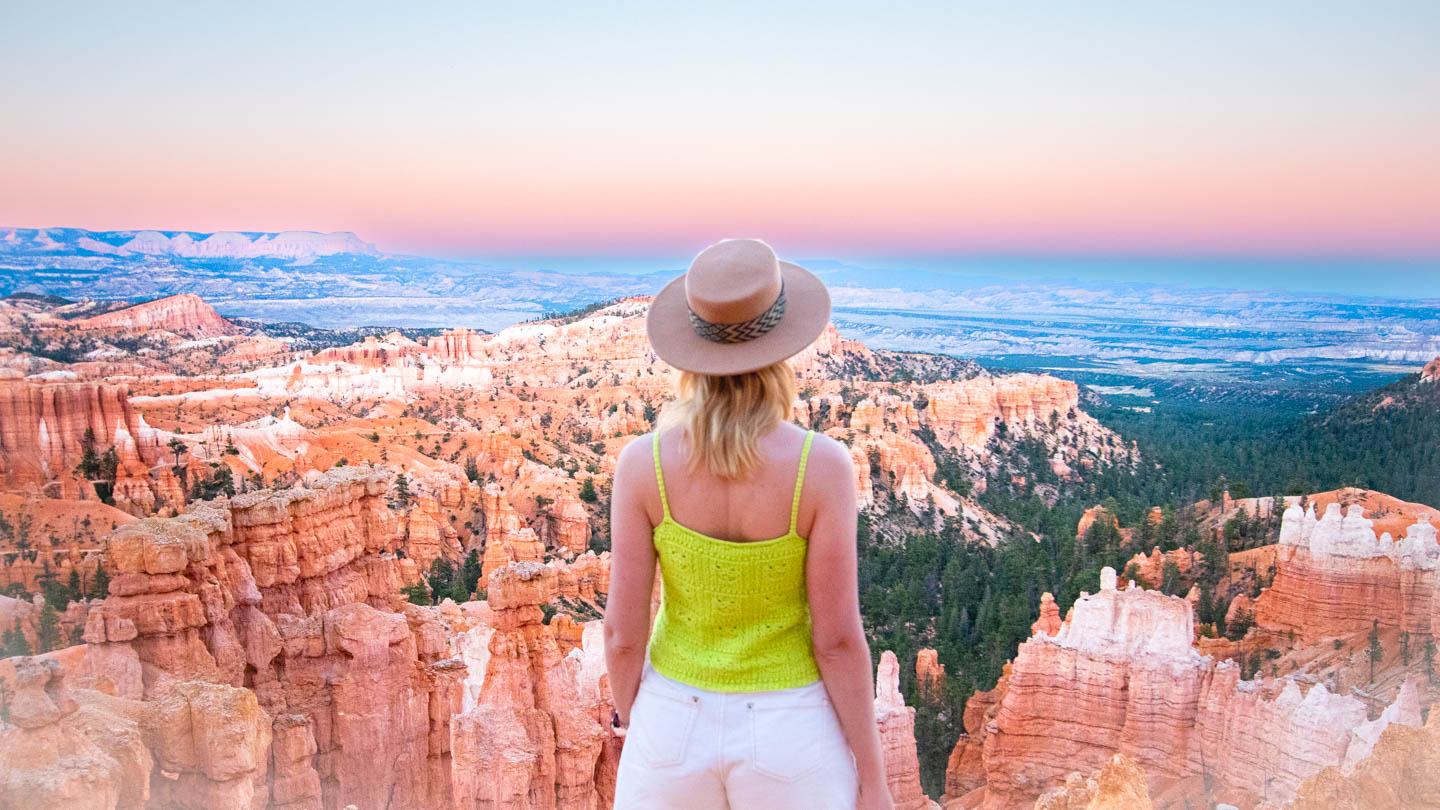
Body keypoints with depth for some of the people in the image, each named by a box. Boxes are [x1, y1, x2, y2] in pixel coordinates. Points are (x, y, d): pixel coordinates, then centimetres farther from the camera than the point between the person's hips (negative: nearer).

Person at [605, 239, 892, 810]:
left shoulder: (643, 462, -16)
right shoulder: (822, 465, -22)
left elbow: (623, 628, -10)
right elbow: (837, 638, -18)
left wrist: (630, 730, 10)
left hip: (679, 724, 2)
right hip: (787, 733, -1)